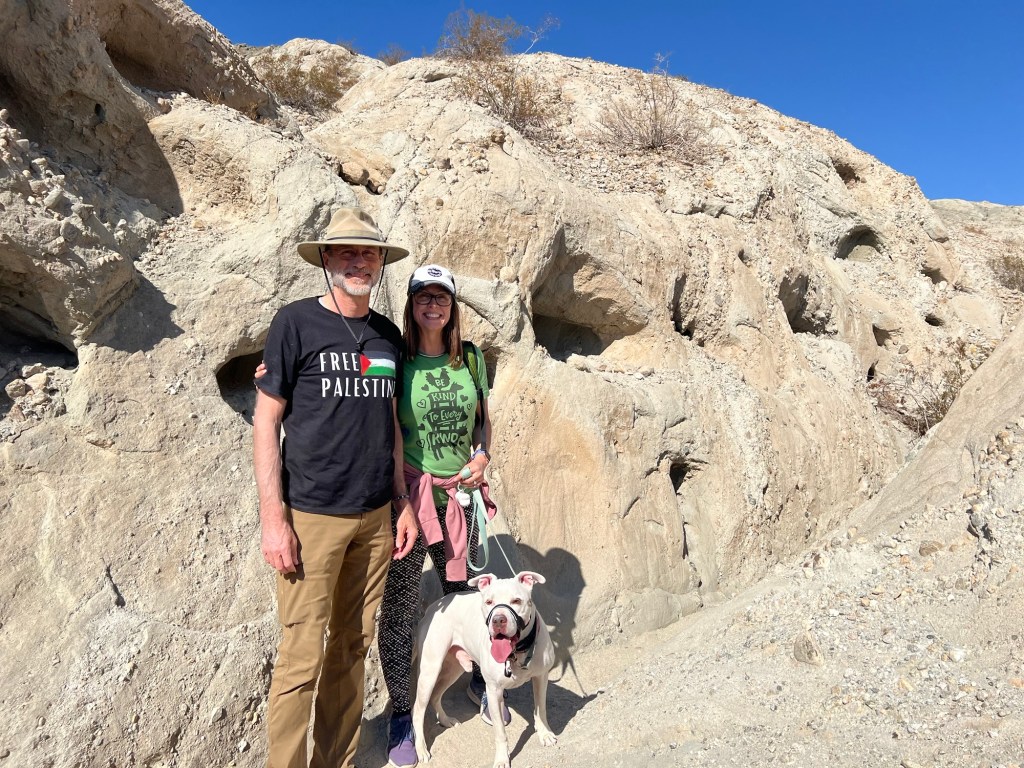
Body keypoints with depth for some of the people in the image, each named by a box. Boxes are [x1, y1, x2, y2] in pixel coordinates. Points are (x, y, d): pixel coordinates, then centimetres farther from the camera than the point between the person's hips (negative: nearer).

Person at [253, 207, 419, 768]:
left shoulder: (387, 335, 10)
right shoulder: (296, 322, -4)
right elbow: (266, 422, -6)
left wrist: (403, 503, 12)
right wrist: (273, 518, -11)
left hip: (375, 517, 5)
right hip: (312, 516, -4)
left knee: (353, 647, 13)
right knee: (301, 657, 0)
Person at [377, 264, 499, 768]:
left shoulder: (470, 359, 4)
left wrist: (482, 456, -1)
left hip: (459, 494, 3)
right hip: (407, 495, -3)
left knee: (462, 594, 18)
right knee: (399, 611, 5)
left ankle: (478, 679, 42)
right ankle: (401, 714, 26)